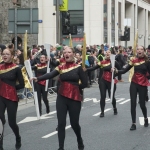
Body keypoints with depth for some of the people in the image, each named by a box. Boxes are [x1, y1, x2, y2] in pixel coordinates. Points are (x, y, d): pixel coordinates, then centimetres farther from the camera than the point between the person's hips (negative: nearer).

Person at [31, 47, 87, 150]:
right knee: (61, 123, -1)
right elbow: (50, 75, -14)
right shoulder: (61, 67, 3)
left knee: (74, 123, 6)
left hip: (74, 98, -2)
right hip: (61, 98, 2)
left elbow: (85, 83, -1)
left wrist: (75, 88, 0)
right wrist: (38, 78, -30)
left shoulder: (78, 68, -3)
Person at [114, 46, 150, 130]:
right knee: (133, 104, -1)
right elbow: (125, 70, -5)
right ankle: (134, 123, 9)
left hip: (143, 84, -2)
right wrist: (117, 71, -19)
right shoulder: (134, 60, -2)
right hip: (134, 83, 2)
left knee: (142, 104, 4)